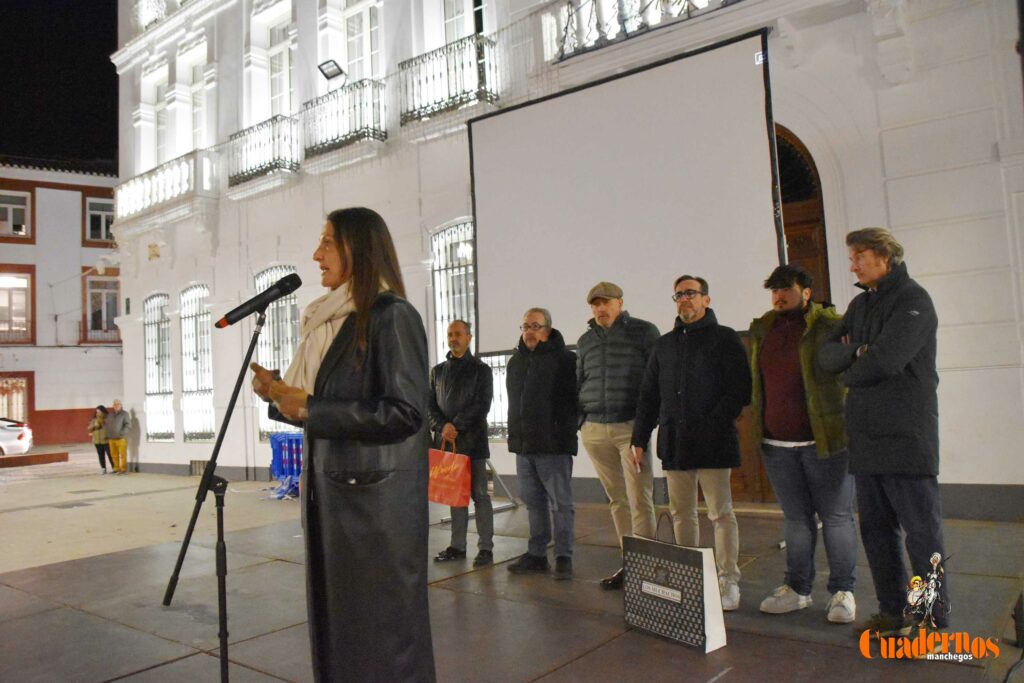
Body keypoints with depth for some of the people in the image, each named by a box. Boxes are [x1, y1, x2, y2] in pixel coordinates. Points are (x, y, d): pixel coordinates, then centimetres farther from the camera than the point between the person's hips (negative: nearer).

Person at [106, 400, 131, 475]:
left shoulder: (124, 414, -1)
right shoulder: (110, 414, 16)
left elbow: (128, 425, -8)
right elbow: (106, 424, 22)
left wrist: (122, 433, -18)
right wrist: (108, 435, 14)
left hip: (121, 438, -5)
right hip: (111, 439, 5)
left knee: (123, 454, -4)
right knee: (114, 455, 7)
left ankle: (124, 469, 1)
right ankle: (116, 469, 16)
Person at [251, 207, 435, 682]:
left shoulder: (392, 316, -11)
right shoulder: (333, 320, 13)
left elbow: (405, 412, -20)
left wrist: (310, 409, -17)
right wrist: (280, 394, 3)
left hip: (376, 496, -8)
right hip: (330, 491, 8)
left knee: (382, 626, 4)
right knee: (335, 620, 16)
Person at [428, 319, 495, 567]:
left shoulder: (481, 369, 3)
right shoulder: (438, 371, 15)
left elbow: (482, 404, -6)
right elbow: (430, 404, 10)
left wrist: (456, 426, -13)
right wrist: (443, 426, -9)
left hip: (473, 440, -4)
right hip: (446, 440, 4)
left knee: (479, 494, -2)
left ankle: (486, 547, 2)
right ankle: (457, 545, 15)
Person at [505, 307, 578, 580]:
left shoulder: (565, 359, -6)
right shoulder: (516, 361, 16)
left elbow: (573, 399, -12)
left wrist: (565, 434, -16)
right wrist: (514, 436, 15)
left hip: (553, 445, -7)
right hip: (523, 445, 7)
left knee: (561, 503, 0)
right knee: (534, 502, 12)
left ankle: (563, 557, 7)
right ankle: (536, 554, 21)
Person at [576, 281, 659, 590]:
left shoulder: (644, 331, 2)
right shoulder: (585, 341, 16)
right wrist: (581, 420, 12)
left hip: (631, 426, -4)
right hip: (594, 430, 4)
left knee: (639, 499, -7)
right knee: (616, 498, 9)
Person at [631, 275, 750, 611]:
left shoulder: (725, 338, 3)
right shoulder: (664, 344, 17)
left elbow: (739, 390, -5)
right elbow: (648, 394, 17)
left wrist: (714, 425, -16)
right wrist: (640, 440, 11)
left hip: (713, 443, -5)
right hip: (674, 442, 5)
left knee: (721, 513, -2)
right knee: (681, 513, 10)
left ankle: (729, 581, 8)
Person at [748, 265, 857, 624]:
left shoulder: (831, 325, -4)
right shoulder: (761, 330, 12)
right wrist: (758, 426, 16)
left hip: (824, 440, -5)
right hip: (777, 443, 5)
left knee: (836, 516, 6)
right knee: (796, 518, 14)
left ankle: (843, 591, 17)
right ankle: (797, 588, 24)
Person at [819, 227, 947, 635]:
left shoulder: (913, 299, -6)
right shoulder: (860, 304, 18)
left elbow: (886, 360, -19)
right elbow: (827, 355, 8)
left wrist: (848, 371, -1)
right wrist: (859, 352, -12)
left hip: (905, 436, -8)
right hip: (865, 437, 8)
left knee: (921, 531, 1)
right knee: (876, 530, 12)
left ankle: (931, 618, 11)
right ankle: (892, 610, 23)